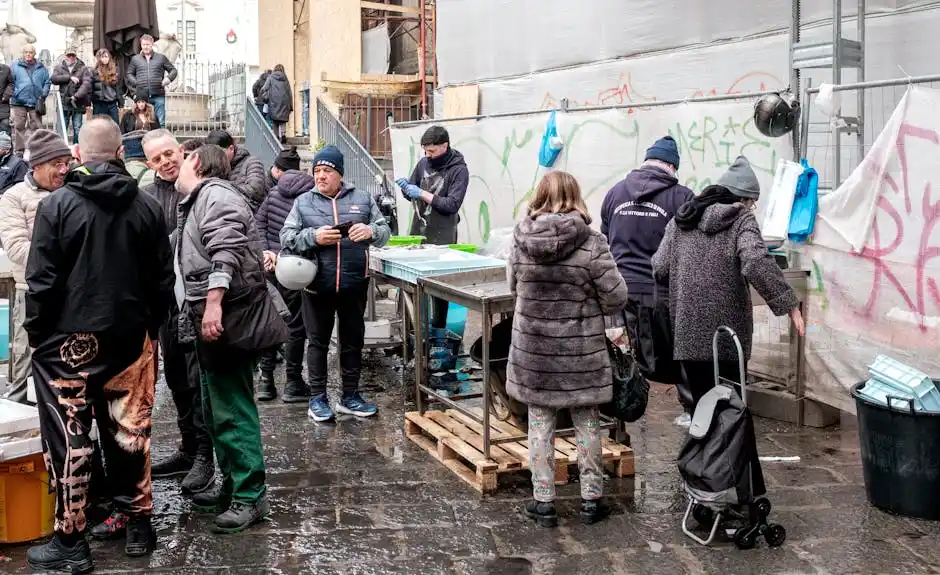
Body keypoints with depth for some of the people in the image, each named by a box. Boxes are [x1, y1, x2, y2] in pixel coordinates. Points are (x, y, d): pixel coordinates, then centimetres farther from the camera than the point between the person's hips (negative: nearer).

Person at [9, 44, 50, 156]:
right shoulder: (15, 66, 6)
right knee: (19, 127, -1)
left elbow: (47, 82, 11)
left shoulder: (41, 68, 10)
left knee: (36, 126, 3)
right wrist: (13, 94, -8)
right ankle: (18, 151, 4)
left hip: (36, 102, 1)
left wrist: (44, 95, -2)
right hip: (19, 102, -1)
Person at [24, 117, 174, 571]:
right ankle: (139, 525, 21)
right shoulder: (146, 206, 1)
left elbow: (42, 279, -9)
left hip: (69, 339, -3)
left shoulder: (56, 204, -9)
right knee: (129, 430, 12)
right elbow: (162, 278, 4)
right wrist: (151, 327, 14)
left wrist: (36, 332, 2)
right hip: (131, 337, 3)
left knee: (69, 438, 4)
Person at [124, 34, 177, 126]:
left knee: (160, 122, -4)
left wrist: (169, 78, -5)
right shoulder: (135, 59, 15)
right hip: (142, 96, 1)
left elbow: (173, 70, 14)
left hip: (158, 96, -1)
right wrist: (136, 83, 2)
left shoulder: (161, 58, 12)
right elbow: (128, 74, 20)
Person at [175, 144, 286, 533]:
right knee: (219, 408, 16)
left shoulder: (215, 194, -10)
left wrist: (213, 303, -30)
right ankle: (233, 486, 26)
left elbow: (226, 253, -24)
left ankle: (250, 497, -1)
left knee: (232, 410, -8)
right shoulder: (199, 200, 23)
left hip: (226, 319, -11)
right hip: (211, 320, 11)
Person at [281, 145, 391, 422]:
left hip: (355, 284, 1)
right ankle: (317, 398, 19)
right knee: (318, 341, 8)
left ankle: (350, 396, 24)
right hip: (317, 284, -1)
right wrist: (313, 237, -19)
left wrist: (370, 231, -18)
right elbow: (286, 237, -2)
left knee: (353, 339, 11)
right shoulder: (303, 202, 4)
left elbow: (385, 231, 4)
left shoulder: (362, 198, 5)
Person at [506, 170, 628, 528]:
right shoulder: (591, 244, -15)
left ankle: (543, 501, 18)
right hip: (581, 350, -1)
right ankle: (591, 499, 24)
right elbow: (616, 298, -11)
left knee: (540, 422, 12)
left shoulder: (521, 239, -7)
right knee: (587, 422, 14)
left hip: (532, 348, 2)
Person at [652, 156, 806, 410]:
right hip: (726, 333, -4)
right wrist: (788, 303, -17)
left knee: (701, 402, 13)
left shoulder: (681, 218, 11)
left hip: (688, 331, 4)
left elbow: (659, 268, 6)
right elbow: (757, 264, -20)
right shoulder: (741, 218, -4)